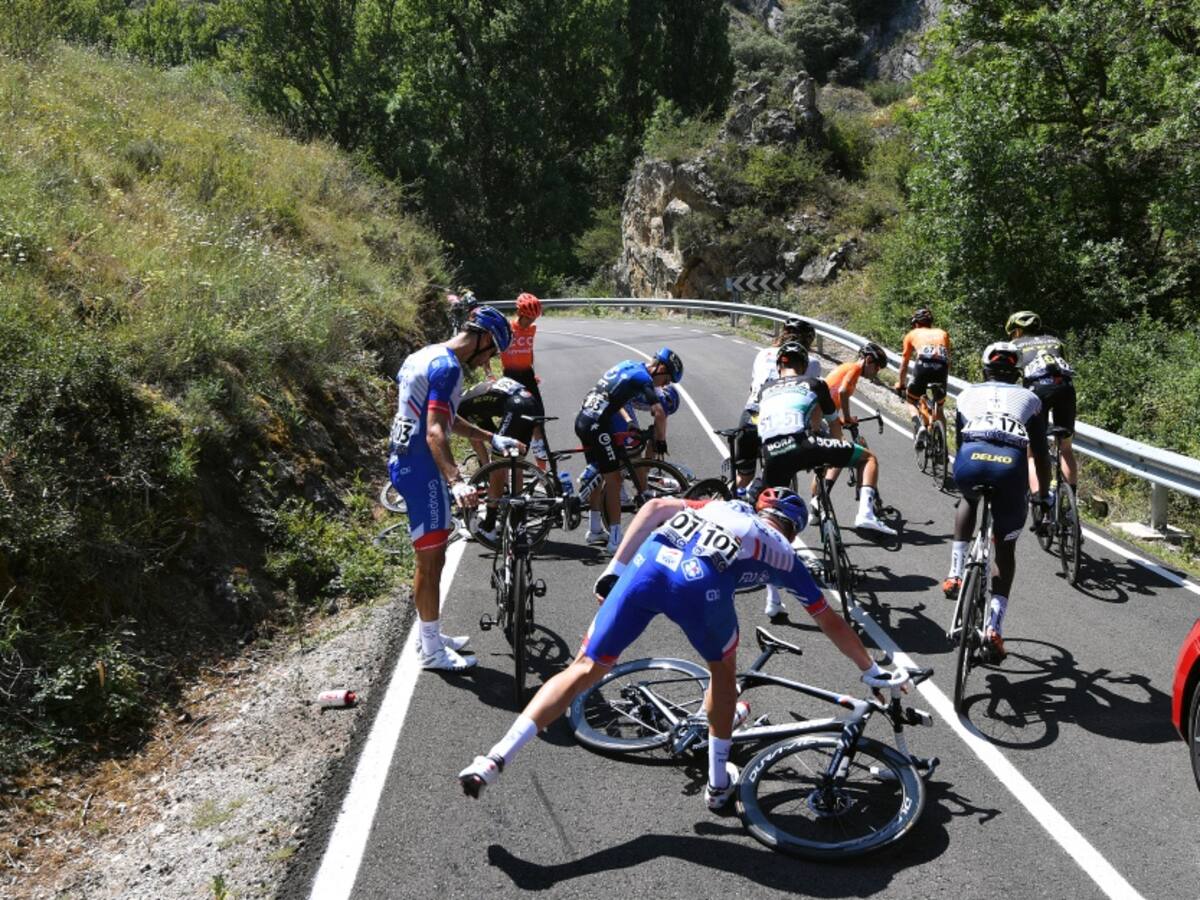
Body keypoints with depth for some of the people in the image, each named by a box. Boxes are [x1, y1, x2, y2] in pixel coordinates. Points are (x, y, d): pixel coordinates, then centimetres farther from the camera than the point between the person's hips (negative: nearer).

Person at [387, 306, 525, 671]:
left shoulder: (426, 354, 14)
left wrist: (492, 439, 24)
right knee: (431, 560, 0)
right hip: (422, 468, -10)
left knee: (430, 557, 20)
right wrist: (457, 481, -41)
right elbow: (435, 432, -30)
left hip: (404, 461, 10)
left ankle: (430, 634, 32)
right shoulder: (447, 367, -19)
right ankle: (432, 651, 11)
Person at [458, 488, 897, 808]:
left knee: (584, 670, 10)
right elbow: (832, 624, 41)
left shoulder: (724, 505, 39)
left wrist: (614, 569, 19)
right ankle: (719, 781, 38)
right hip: (702, 584, -2)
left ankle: (495, 759, 6)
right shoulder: (784, 552, 33)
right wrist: (873, 672, 54)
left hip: (649, 564, 2)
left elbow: (655, 507, 21)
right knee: (724, 670, 29)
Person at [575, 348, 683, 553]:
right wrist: (661, 440, -6)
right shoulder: (642, 377, -10)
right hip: (596, 426, -9)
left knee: (598, 476, 21)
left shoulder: (629, 365, 16)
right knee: (614, 480, -2)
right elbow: (659, 413, -20)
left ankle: (594, 530, 32)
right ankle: (615, 540, 1)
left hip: (582, 420, 9)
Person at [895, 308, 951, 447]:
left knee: (910, 402, 20)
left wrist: (900, 384, 45)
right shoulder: (942, 334, 32)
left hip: (923, 365, -2)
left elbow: (904, 363, 33)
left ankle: (919, 426, -10)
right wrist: (945, 380, 49)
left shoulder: (912, 334, 26)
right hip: (941, 367, 2)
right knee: (939, 408, 24)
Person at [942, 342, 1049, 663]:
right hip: (1011, 465, 0)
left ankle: (955, 573, 27)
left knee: (969, 500, 38)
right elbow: (1039, 453, 30)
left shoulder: (968, 394, 31)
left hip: (970, 459, 0)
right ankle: (993, 628, 7)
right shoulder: (1029, 398, 30)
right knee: (1005, 550, 18)